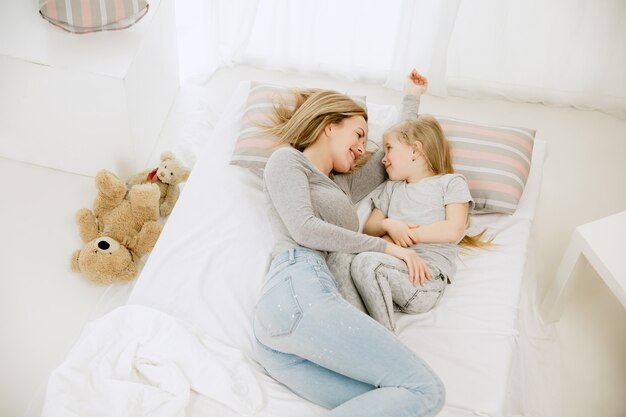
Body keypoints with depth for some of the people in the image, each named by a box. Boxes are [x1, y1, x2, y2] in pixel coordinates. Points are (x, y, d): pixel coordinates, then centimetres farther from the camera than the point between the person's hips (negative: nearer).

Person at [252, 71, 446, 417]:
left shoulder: (342, 184, 36)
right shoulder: (286, 159, 14)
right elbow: (303, 229, -3)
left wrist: (413, 98, 53)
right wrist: (384, 245, 1)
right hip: (298, 288, -8)